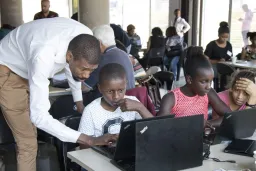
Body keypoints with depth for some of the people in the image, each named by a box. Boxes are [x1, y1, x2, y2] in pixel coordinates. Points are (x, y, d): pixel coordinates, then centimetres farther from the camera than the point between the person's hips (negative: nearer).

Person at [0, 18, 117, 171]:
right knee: (28, 144, -7)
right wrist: (90, 140, -48)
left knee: (30, 138, 17)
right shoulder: (43, 56, -45)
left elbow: (71, 66, 0)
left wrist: (79, 103, 9)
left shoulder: (85, 38, -24)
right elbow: (39, 116, -45)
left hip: (27, 70, 7)